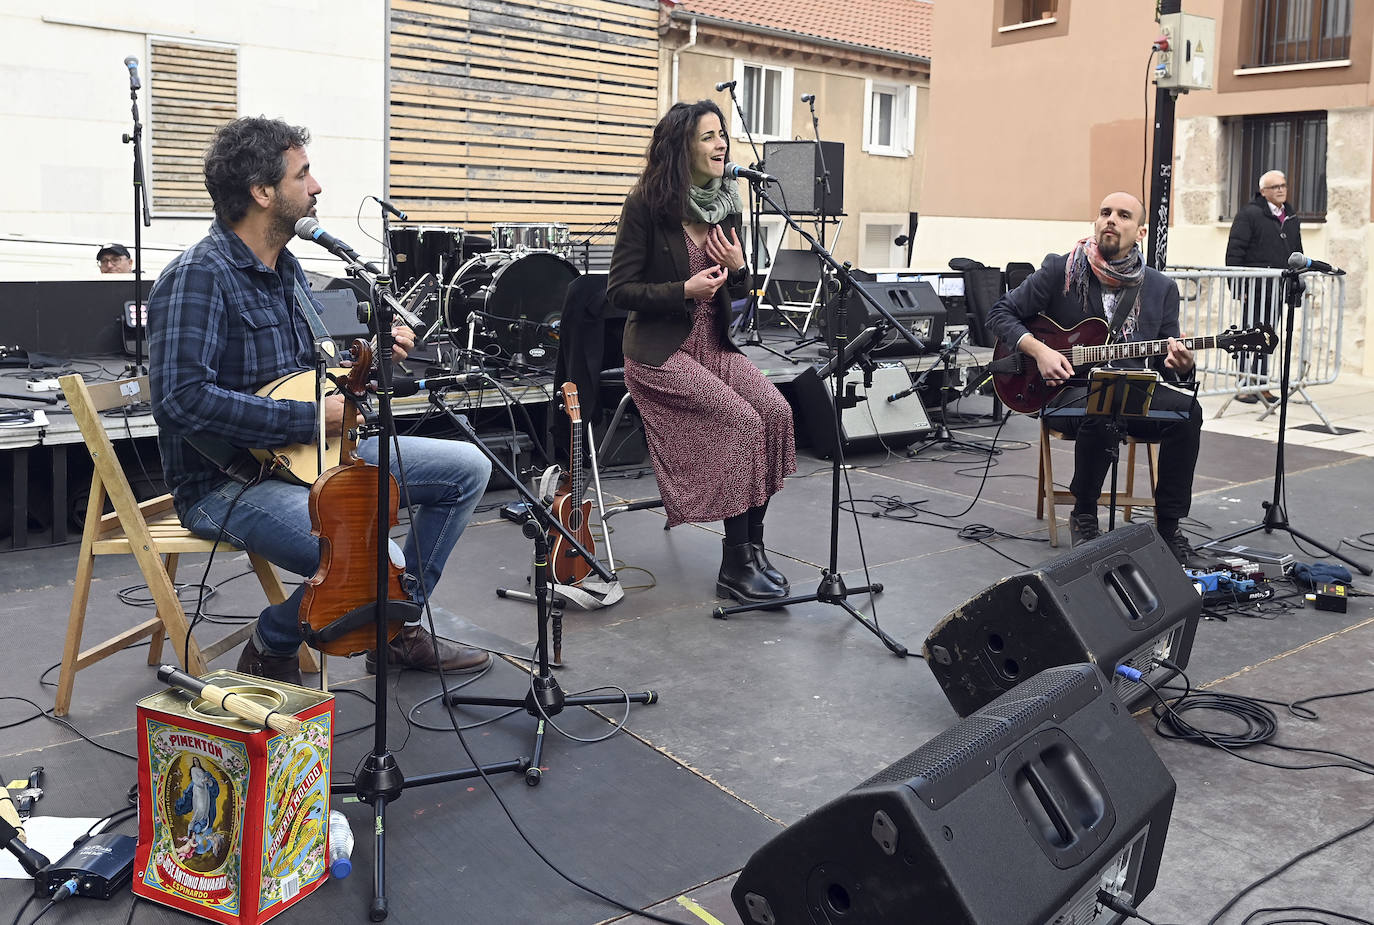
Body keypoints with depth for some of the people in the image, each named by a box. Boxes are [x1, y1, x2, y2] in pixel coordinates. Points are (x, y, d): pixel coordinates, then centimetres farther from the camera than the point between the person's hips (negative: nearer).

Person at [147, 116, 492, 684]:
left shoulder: (284, 266, 12)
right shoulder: (198, 278, -19)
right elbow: (183, 399, -29)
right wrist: (310, 417, -24)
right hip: (227, 482, -9)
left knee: (467, 468, 5)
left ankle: (397, 628, 16)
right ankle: (270, 649, 1)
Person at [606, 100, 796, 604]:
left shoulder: (725, 205, 8)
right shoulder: (647, 204, -9)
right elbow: (619, 290, -10)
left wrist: (738, 269, -7)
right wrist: (685, 290, -20)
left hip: (714, 344, 6)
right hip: (660, 351, -6)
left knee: (776, 411, -18)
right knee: (742, 421, -22)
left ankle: (752, 548, -5)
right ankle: (735, 567, -10)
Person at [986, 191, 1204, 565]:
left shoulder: (1161, 288, 7)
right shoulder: (1060, 270, -1)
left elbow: (1166, 362, 7)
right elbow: (1001, 313, 2)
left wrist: (1179, 365, -18)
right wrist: (1039, 349, -14)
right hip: (1068, 391, -3)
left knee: (1186, 410, -26)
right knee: (1101, 412, -37)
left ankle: (1169, 524, -10)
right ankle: (1084, 518, -12)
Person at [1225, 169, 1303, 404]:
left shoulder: (1292, 219, 16)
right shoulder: (1249, 214, -5)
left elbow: (1297, 256, 22)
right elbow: (1234, 252, -10)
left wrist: (1298, 287, 15)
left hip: (1277, 290, 6)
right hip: (1253, 288, -6)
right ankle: (1243, 386, 3)